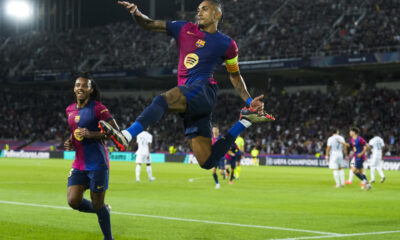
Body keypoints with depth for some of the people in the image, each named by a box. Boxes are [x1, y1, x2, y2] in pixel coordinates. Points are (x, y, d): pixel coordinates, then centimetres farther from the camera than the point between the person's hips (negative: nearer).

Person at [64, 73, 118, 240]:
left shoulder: (97, 108, -9)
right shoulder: (70, 110, 12)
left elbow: (115, 130, -12)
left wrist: (91, 134, -22)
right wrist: (70, 142, 6)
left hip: (97, 164, -6)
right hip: (79, 164, 6)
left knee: (97, 204, -1)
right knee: (73, 201, -6)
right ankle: (104, 210, 21)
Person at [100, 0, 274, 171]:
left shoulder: (226, 44, 10)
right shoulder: (184, 29, 18)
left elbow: (235, 75, 21)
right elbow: (149, 25, 15)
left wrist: (249, 101, 10)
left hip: (204, 91, -5)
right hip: (190, 104, 6)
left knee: (162, 100, -35)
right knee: (207, 162, -1)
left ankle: (125, 137, -52)